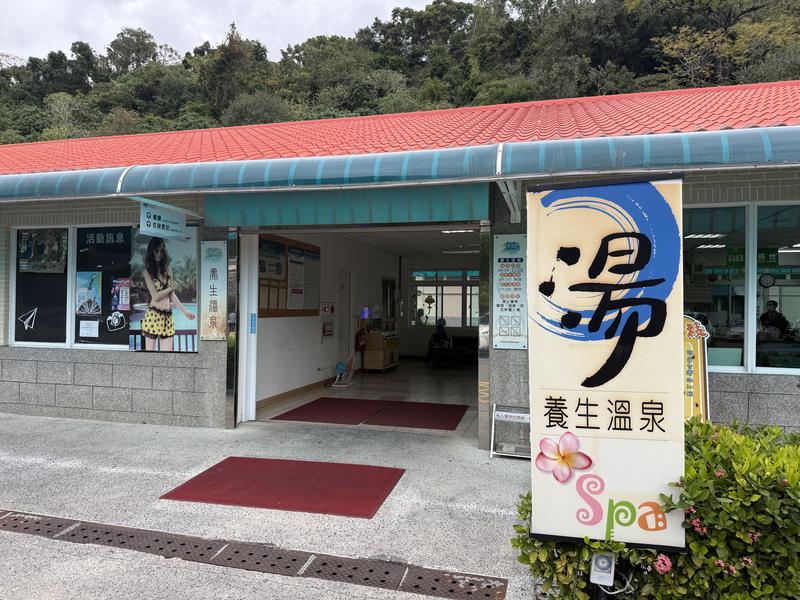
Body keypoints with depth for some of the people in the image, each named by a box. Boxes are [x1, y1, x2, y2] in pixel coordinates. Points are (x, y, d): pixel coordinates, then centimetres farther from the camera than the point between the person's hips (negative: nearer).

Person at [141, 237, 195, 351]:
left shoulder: (167, 270, 13)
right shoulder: (148, 271, -1)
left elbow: (172, 295, 12)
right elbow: (155, 296, -10)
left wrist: (185, 311, 5)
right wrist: (171, 288, 3)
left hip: (168, 317, 5)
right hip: (153, 316, -4)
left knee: (167, 350, 2)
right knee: (150, 349, 1)